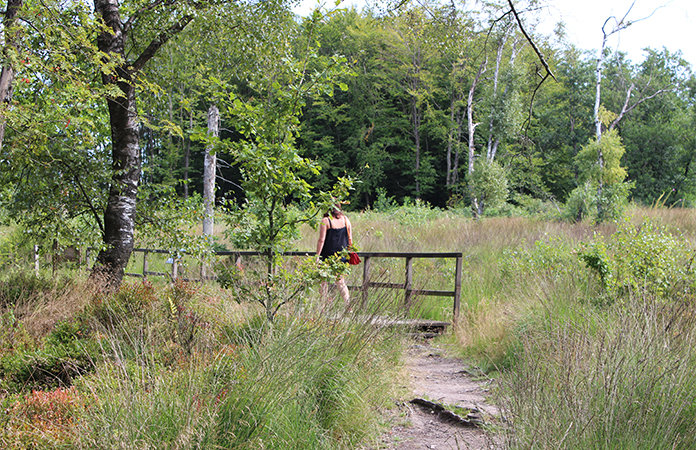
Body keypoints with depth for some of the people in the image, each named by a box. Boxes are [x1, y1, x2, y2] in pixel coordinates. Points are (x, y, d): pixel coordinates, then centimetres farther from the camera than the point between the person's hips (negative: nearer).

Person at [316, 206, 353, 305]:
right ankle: (348, 306, 5)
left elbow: (321, 240, -14)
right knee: (341, 281, 13)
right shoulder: (345, 219, 3)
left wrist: (317, 256, -10)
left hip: (328, 255, -5)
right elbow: (350, 239, 7)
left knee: (324, 281, 7)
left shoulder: (325, 221, -11)